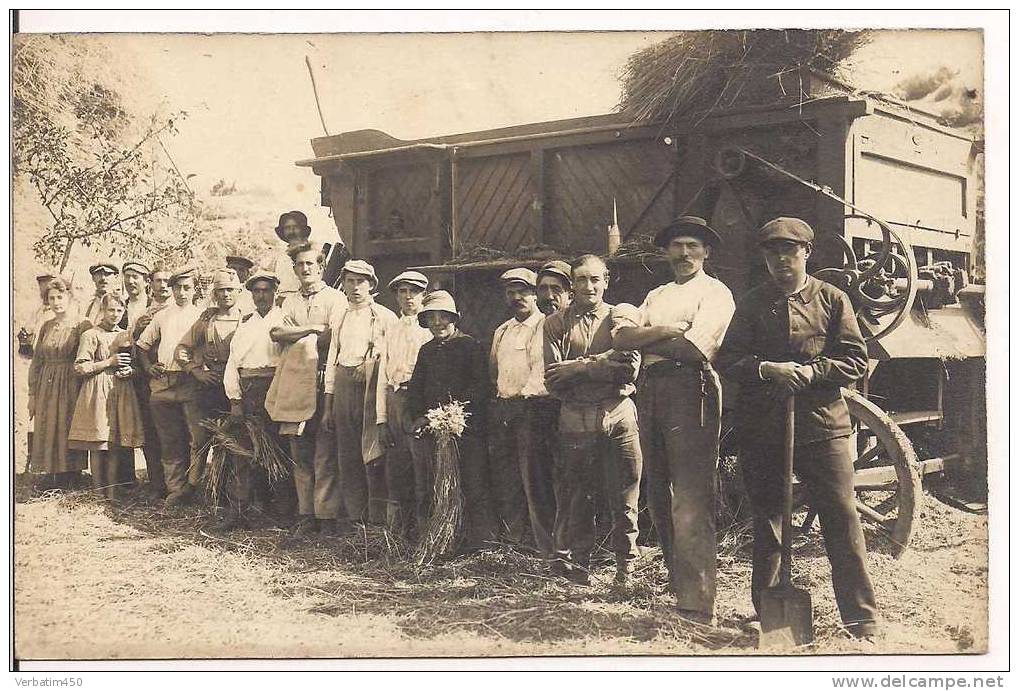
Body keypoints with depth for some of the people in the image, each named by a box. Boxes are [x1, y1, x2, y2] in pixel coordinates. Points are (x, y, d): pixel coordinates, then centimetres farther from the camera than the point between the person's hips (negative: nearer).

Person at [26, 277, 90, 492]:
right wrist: (32, 394, 10)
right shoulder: (46, 326, 12)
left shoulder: (81, 325, -4)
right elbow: (36, 362, 14)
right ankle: (46, 479, 14)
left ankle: (69, 480, 6)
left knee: (67, 431, -3)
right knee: (45, 432, 6)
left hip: (71, 387, -5)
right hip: (46, 389, 5)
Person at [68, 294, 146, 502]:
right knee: (98, 445, -5)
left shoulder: (126, 335, 15)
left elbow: (135, 364, 24)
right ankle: (98, 492, 3)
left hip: (122, 392, 5)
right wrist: (109, 362, -12)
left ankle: (113, 491, 7)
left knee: (117, 445, 2)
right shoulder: (91, 335, -1)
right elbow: (80, 367, -8)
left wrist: (130, 371, 1)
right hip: (98, 391, -4)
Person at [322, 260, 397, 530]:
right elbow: (331, 364, 19)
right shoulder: (341, 320, 20)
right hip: (344, 389, 6)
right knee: (347, 457, 6)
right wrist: (328, 407, 16)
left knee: (372, 456, -9)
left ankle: (378, 519, -5)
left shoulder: (385, 317, 2)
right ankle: (354, 517, 13)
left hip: (371, 388, -6)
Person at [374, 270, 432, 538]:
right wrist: (381, 419, 6)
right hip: (394, 401, 5)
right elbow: (383, 376, 14)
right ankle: (397, 533, 16)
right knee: (395, 472, 8)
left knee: (423, 469, -7)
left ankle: (422, 533, 1)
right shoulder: (391, 331, 18)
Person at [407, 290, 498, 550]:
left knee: (473, 486, -6)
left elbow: (480, 386, -8)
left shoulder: (471, 345, -1)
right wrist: (419, 416, 2)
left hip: (467, 425, -6)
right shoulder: (427, 350, 17)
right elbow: (415, 387, 18)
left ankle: (480, 540, 0)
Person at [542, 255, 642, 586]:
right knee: (578, 495, 8)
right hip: (575, 418, 0)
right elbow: (552, 379, -4)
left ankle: (625, 567, 13)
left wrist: (578, 367, -10)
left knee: (625, 495, 2)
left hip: (619, 413, 0)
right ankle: (578, 563, 19)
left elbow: (630, 368, -7)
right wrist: (603, 366, -11)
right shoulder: (555, 324, 7)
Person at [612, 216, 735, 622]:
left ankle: (697, 605, -13)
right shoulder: (656, 296, 25)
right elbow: (620, 339, 10)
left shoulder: (714, 293, 3)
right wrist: (666, 332, -8)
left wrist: (641, 337, 0)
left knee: (691, 502, -13)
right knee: (658, 494, 12)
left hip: (690, 388, -7)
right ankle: (676, 580, 25)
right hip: (649, 389, 8)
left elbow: (695, 348, -13)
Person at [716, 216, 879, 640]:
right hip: (760, 427, 2)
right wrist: (766, 369, -16)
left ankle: (862, 621, 3)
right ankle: (767, 614, 23)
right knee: (766, 520, 11)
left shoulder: (832, 299, 6)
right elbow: (728, 360, 2)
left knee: (842, 518, -5)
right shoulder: (751, 304, 10)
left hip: (822, 424, -2)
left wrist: (811, 371, -14)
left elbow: (856, 361, 2)